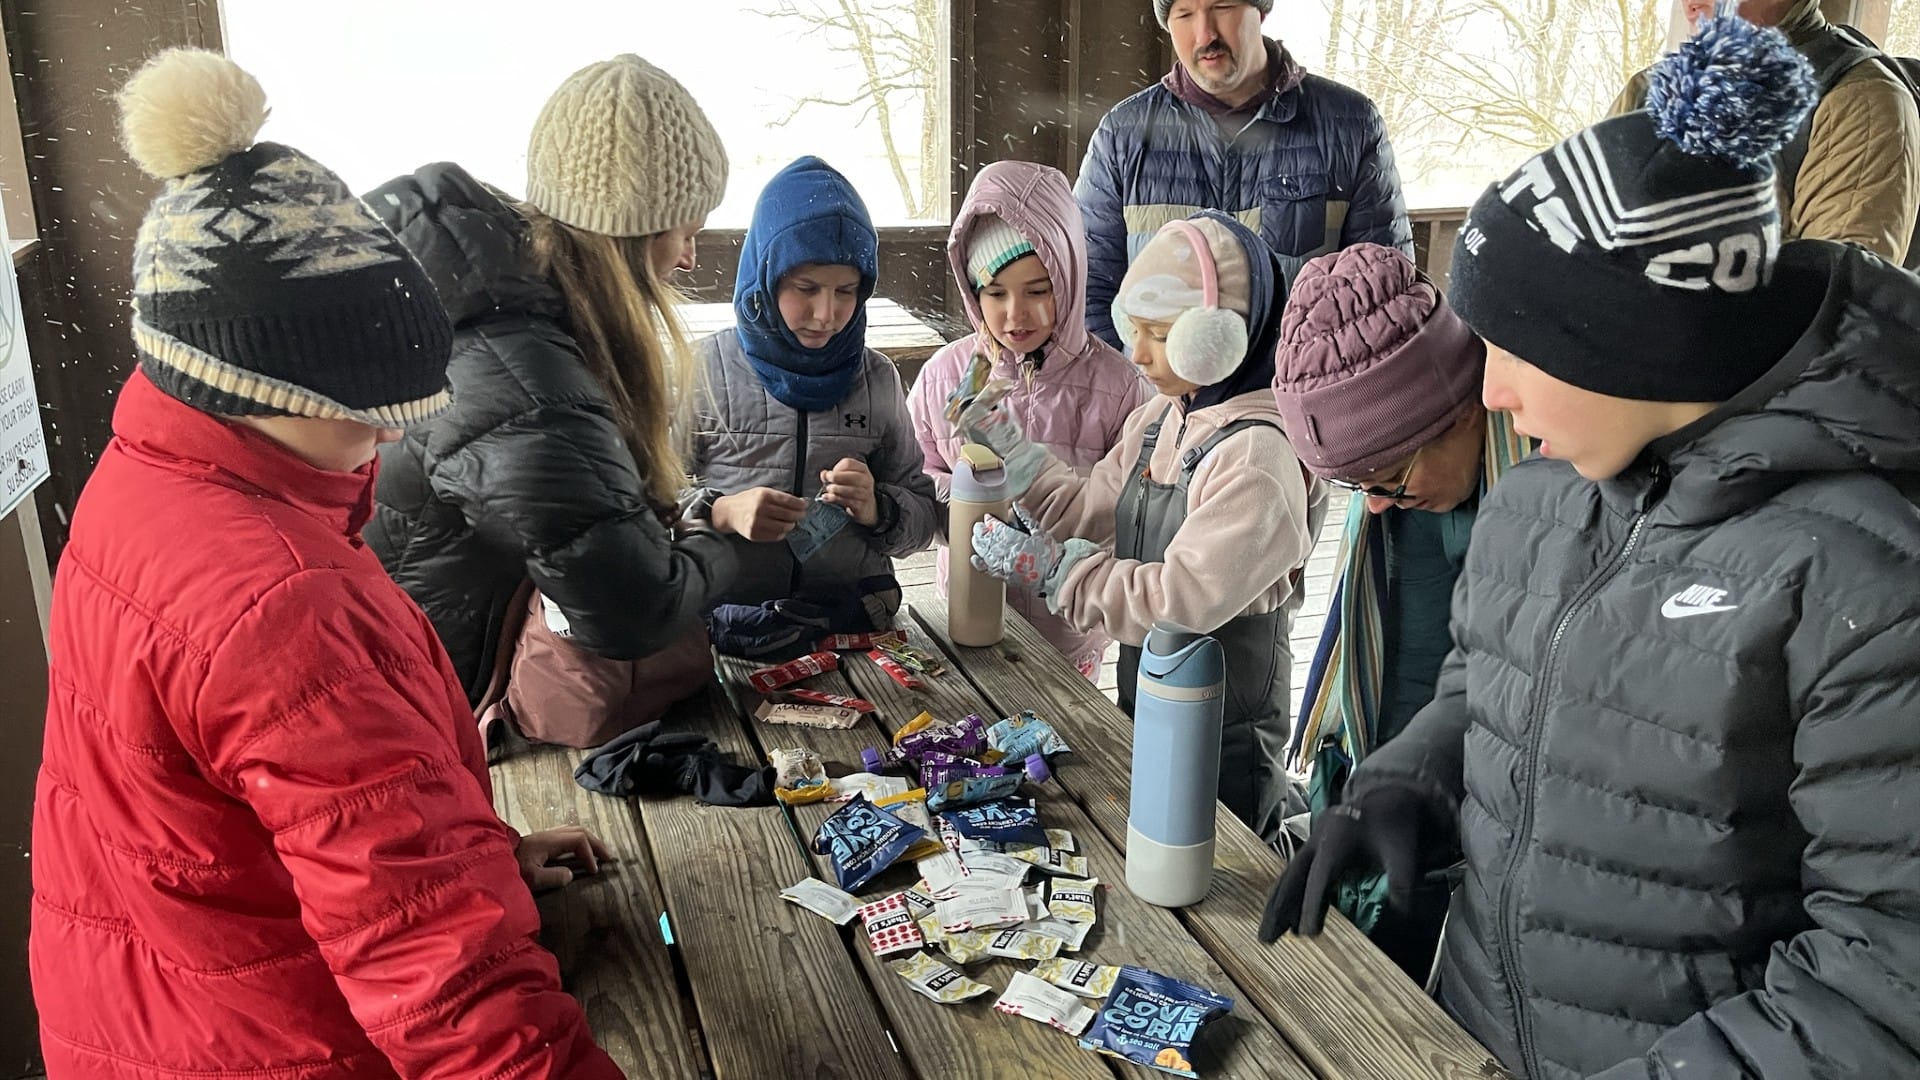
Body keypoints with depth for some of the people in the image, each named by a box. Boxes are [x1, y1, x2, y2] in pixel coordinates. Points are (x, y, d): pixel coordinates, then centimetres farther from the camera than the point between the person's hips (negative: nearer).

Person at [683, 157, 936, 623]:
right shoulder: (702, 370, 0)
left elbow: (922, 518, 12)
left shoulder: (877, 378, 7)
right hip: (725, 617, -3)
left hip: (853, 618, 3)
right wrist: (722, 513, -16)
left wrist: (875, 510, -10)